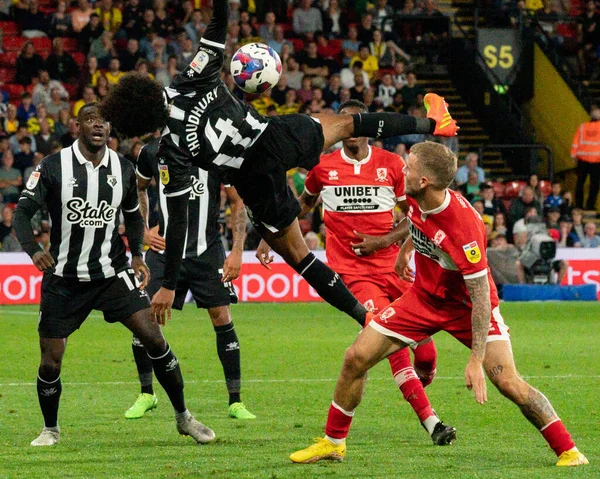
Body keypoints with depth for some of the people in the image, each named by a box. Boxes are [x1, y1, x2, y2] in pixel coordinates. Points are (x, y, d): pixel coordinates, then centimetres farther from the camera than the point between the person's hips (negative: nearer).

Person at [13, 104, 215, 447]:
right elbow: (23, 212, -8)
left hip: (112, 273, 2)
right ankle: (51, 429, 24)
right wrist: (34, 250, -26)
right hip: (64, 279, -2)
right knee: (51, 363, -2)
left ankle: (184, 418, 3)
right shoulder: (53, 167, -8)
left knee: (154, 338, -11)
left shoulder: (123, 168, 2)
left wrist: (137, 254, 3)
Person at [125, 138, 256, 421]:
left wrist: (237, 251, -4)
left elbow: (237, 202, 3)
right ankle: (146, 395, 14)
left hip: (207, 251, -1)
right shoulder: (152, 152, 1)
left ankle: (235, 402, 7)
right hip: (164, 250, 1)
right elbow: (138, 188, 22)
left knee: (222, 319, -4)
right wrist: (144, 229, 10)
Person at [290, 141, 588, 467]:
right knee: (356, 358, -2)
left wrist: (476, 360, -32)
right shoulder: (415, 199, -15)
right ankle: (333, 442, 15)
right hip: (424, 296, 6)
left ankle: (567, 450, -4)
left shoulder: (464, 228, -35)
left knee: (508, 382, -19)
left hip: (467, 305, -6)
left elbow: (480, 297, -31)